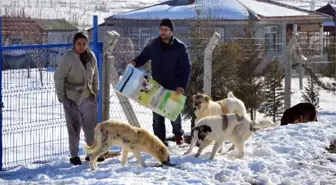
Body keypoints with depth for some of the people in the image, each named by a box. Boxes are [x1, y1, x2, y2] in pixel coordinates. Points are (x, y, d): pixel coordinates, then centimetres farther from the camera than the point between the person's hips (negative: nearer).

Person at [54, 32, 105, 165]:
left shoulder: (91, 57, 2)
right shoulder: (67, 58, -15)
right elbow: (59, 77, -11)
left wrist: (96, 92, 9)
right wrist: (61, 96, -13)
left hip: (88, 98, 5)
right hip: (72, 99, -5)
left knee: (91, 126, 10)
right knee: (74, 127, 2)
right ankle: (74, 155, 12)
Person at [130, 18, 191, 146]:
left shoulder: (179, 47, -7)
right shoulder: (153, 45, 1)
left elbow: (186, 68, -6)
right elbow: (143, 57, 14)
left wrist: (182, 86, -17)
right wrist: (135, 62, -10)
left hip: (174, 87, -2)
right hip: (157, 87, 2)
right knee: (157, 116, 1)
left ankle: (178, 135, 31)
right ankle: (160, 141, 7)